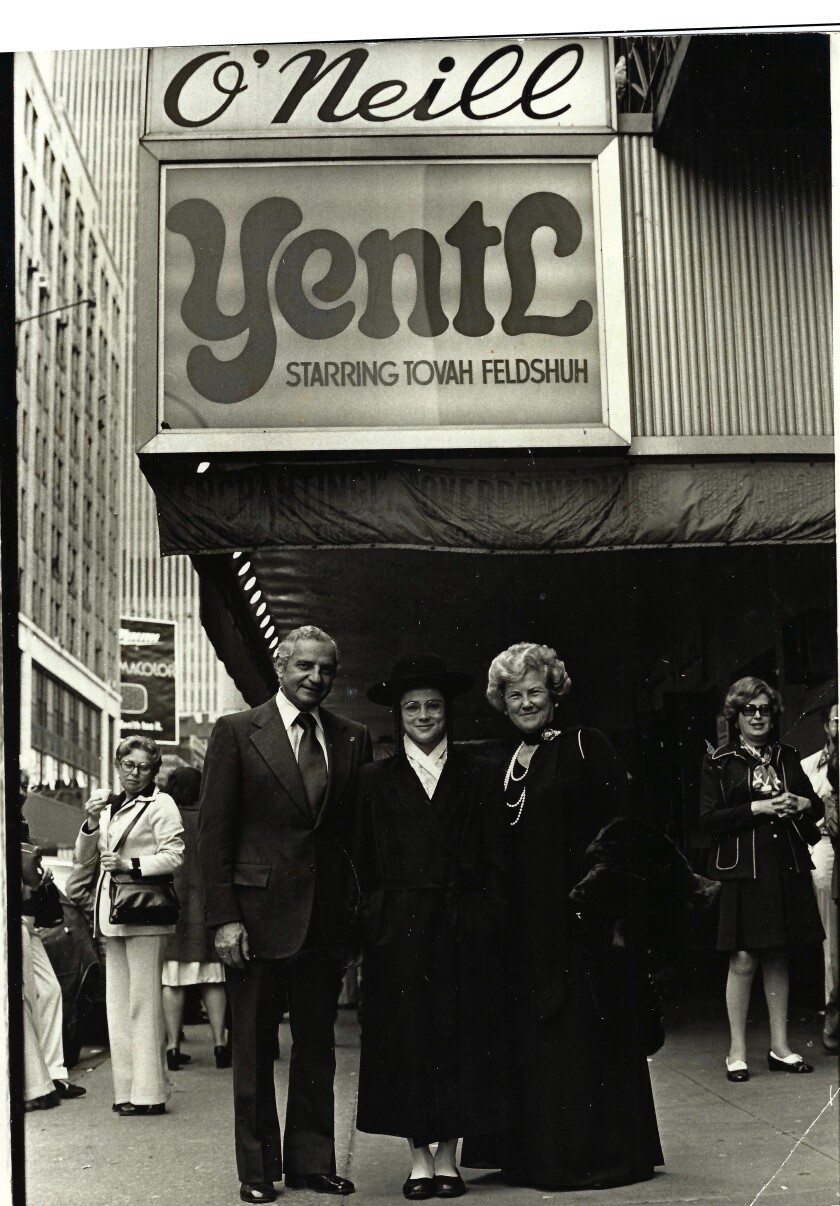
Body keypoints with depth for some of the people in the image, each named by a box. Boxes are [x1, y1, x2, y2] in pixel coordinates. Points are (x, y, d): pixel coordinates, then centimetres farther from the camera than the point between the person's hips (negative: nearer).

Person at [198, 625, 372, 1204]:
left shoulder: (352, 739, 8)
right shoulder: (237, 732, -2)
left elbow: (358, 826, 9)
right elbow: (214, 830, -4)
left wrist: (357, 905, 0)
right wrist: (224, 917, -11)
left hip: (327, 915, 3)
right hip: (259, 911, -3)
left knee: (317, 1044, 11)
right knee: (254, 1047, 6)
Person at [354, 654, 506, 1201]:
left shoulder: (476, 775, 7)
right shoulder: (377, 779, 7)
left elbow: (494, 857, 4)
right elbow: (365, 861, 5)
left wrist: (489, 920, -4)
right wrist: (372, 920, -3)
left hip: (464, 925, 0)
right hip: (399, 926, 0)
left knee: (461, 1037, 3)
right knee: (405, 1037, 2)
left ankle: (449, 1156, 13)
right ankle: (419, 1158, 11)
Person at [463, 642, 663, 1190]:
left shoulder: (586, 746, -3)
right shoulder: (505, 764, 15)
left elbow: (620, 825, -10)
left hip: (578, 915, -6)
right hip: (523, 923, 6)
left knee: (582, 1035, -1)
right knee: (528, 1036, 9)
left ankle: (595, 1151, 8)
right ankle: (537, 1150, 18)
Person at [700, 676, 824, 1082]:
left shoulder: (787, 757, 13)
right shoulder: (719, 762, -1)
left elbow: (817, 805, 19)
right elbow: (709, 818, -8)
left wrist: (801, 804, -4)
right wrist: (757, 809, -16)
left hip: (787, 867, 4)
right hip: (744, 870, -4)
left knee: (778, 957, 10)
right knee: (744, 959, -4)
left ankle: (780, 1047, 17)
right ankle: (737, 1051, 5)